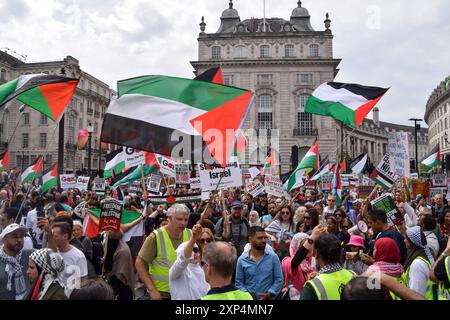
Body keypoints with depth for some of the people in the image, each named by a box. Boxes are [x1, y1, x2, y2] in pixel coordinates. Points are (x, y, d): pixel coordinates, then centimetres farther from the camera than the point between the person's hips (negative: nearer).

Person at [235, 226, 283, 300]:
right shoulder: (242, 260, -1)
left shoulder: (273, 257, -1)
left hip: (268, 298, 0)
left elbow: (279, 279, -2)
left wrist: (270, 294, -16)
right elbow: (239, 282, 1)